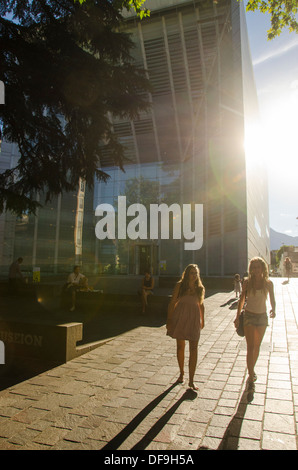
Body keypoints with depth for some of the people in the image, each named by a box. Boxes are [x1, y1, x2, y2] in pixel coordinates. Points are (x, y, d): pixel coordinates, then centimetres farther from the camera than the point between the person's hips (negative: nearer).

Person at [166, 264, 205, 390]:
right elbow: (172, 302, -2)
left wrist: (202, 320, 19)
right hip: (180, 318, -1)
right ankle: (181, 373, 32)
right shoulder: (180, 285, -2)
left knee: (193, 348, -3)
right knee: (180, 347, 11)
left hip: (194, 319, 1)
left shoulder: (200, 288, 5)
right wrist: (169, 319, -6)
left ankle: (191, 380, 4)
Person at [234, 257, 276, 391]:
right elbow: (242, 300, 1)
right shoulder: (247, 282, -6)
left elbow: (272, 299, 7)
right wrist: (237, 317, 0)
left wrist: (273, 310, -14)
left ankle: (251, 370, 35)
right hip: (249, 316, -2)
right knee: (250, 347, -6)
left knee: (257, 347, 16)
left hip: (262, 316, 2)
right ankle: (251, 376, 0)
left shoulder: (268, 283, -4)